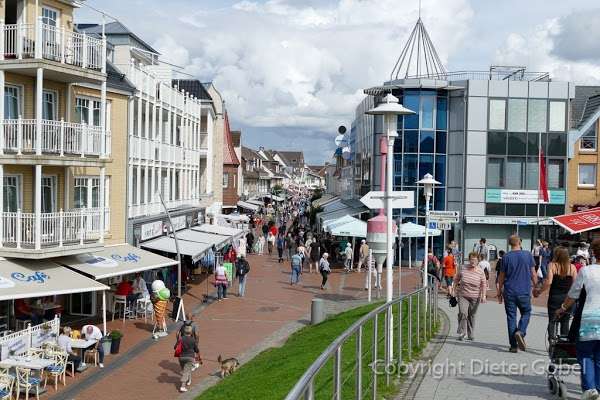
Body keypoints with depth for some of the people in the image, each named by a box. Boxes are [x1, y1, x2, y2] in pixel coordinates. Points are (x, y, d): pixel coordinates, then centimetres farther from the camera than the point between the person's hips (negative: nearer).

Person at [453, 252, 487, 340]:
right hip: (462, 296, 0)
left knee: (471, 316, 8)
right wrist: (455, 289, 10)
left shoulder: (480, 272, -3)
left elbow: (484, 284, 2)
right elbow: (456, 279, 12)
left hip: (475, 297, 0)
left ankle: (471, 334, 22)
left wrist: (483, 296, -5)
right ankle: (462, 333, -9)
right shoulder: (463, 269, -2)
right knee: (462, 313, -17)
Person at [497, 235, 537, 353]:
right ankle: (520, 332, -11)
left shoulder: (506, 257, -2)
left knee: (511, 316, 5)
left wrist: (499, 292, 12)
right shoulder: (528, 255, -1)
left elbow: (501, 276, 2)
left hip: (509, 292, 0)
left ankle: (513, 345, 4)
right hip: (524, 291, 0)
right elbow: (533, 274, 2)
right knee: (526, 313, 16)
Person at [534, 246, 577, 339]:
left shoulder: (552, 265, -7)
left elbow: (548, 282, -16)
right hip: (568, 298, 2)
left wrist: (539, 291, -4)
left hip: (554, 297, -2)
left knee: (552, 320, 4)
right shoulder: (572, 267, -2)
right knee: (565, 321, 14)